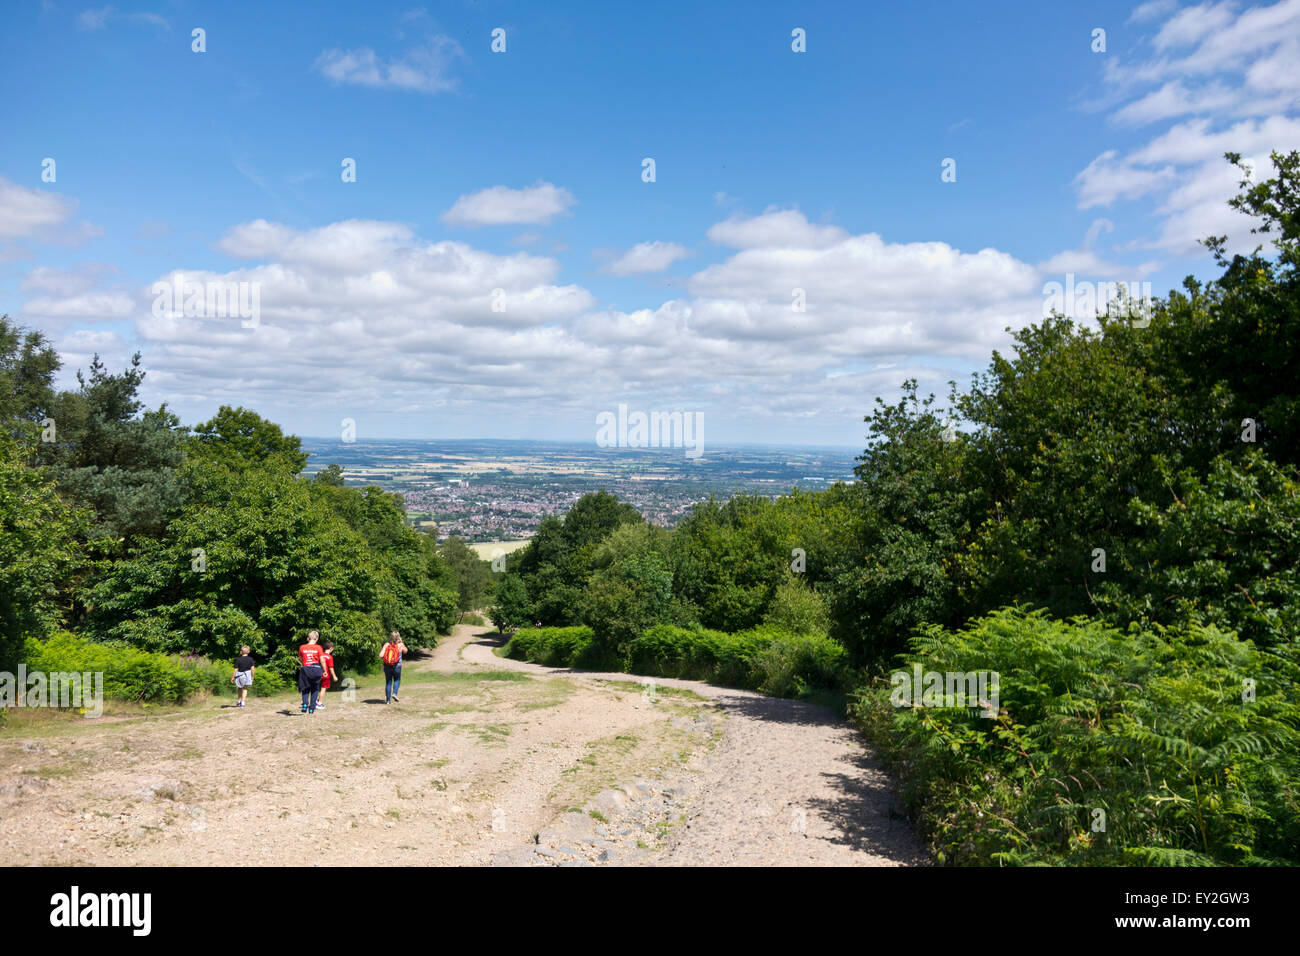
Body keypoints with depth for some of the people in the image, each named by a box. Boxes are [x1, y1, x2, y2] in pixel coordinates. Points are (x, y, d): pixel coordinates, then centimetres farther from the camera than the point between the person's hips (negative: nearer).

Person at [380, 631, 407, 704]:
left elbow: (380, 655, -11)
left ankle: (388, 699, 9)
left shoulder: (386, 645, -4)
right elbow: (405, 651, 18)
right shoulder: (400, 645, -5)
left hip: (387, 666, 1)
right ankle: (394, 693, 0)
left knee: (388, 682, 10)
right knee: (397, 680, 20)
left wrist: (384, 658, 9)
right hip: (397, 666, -1)